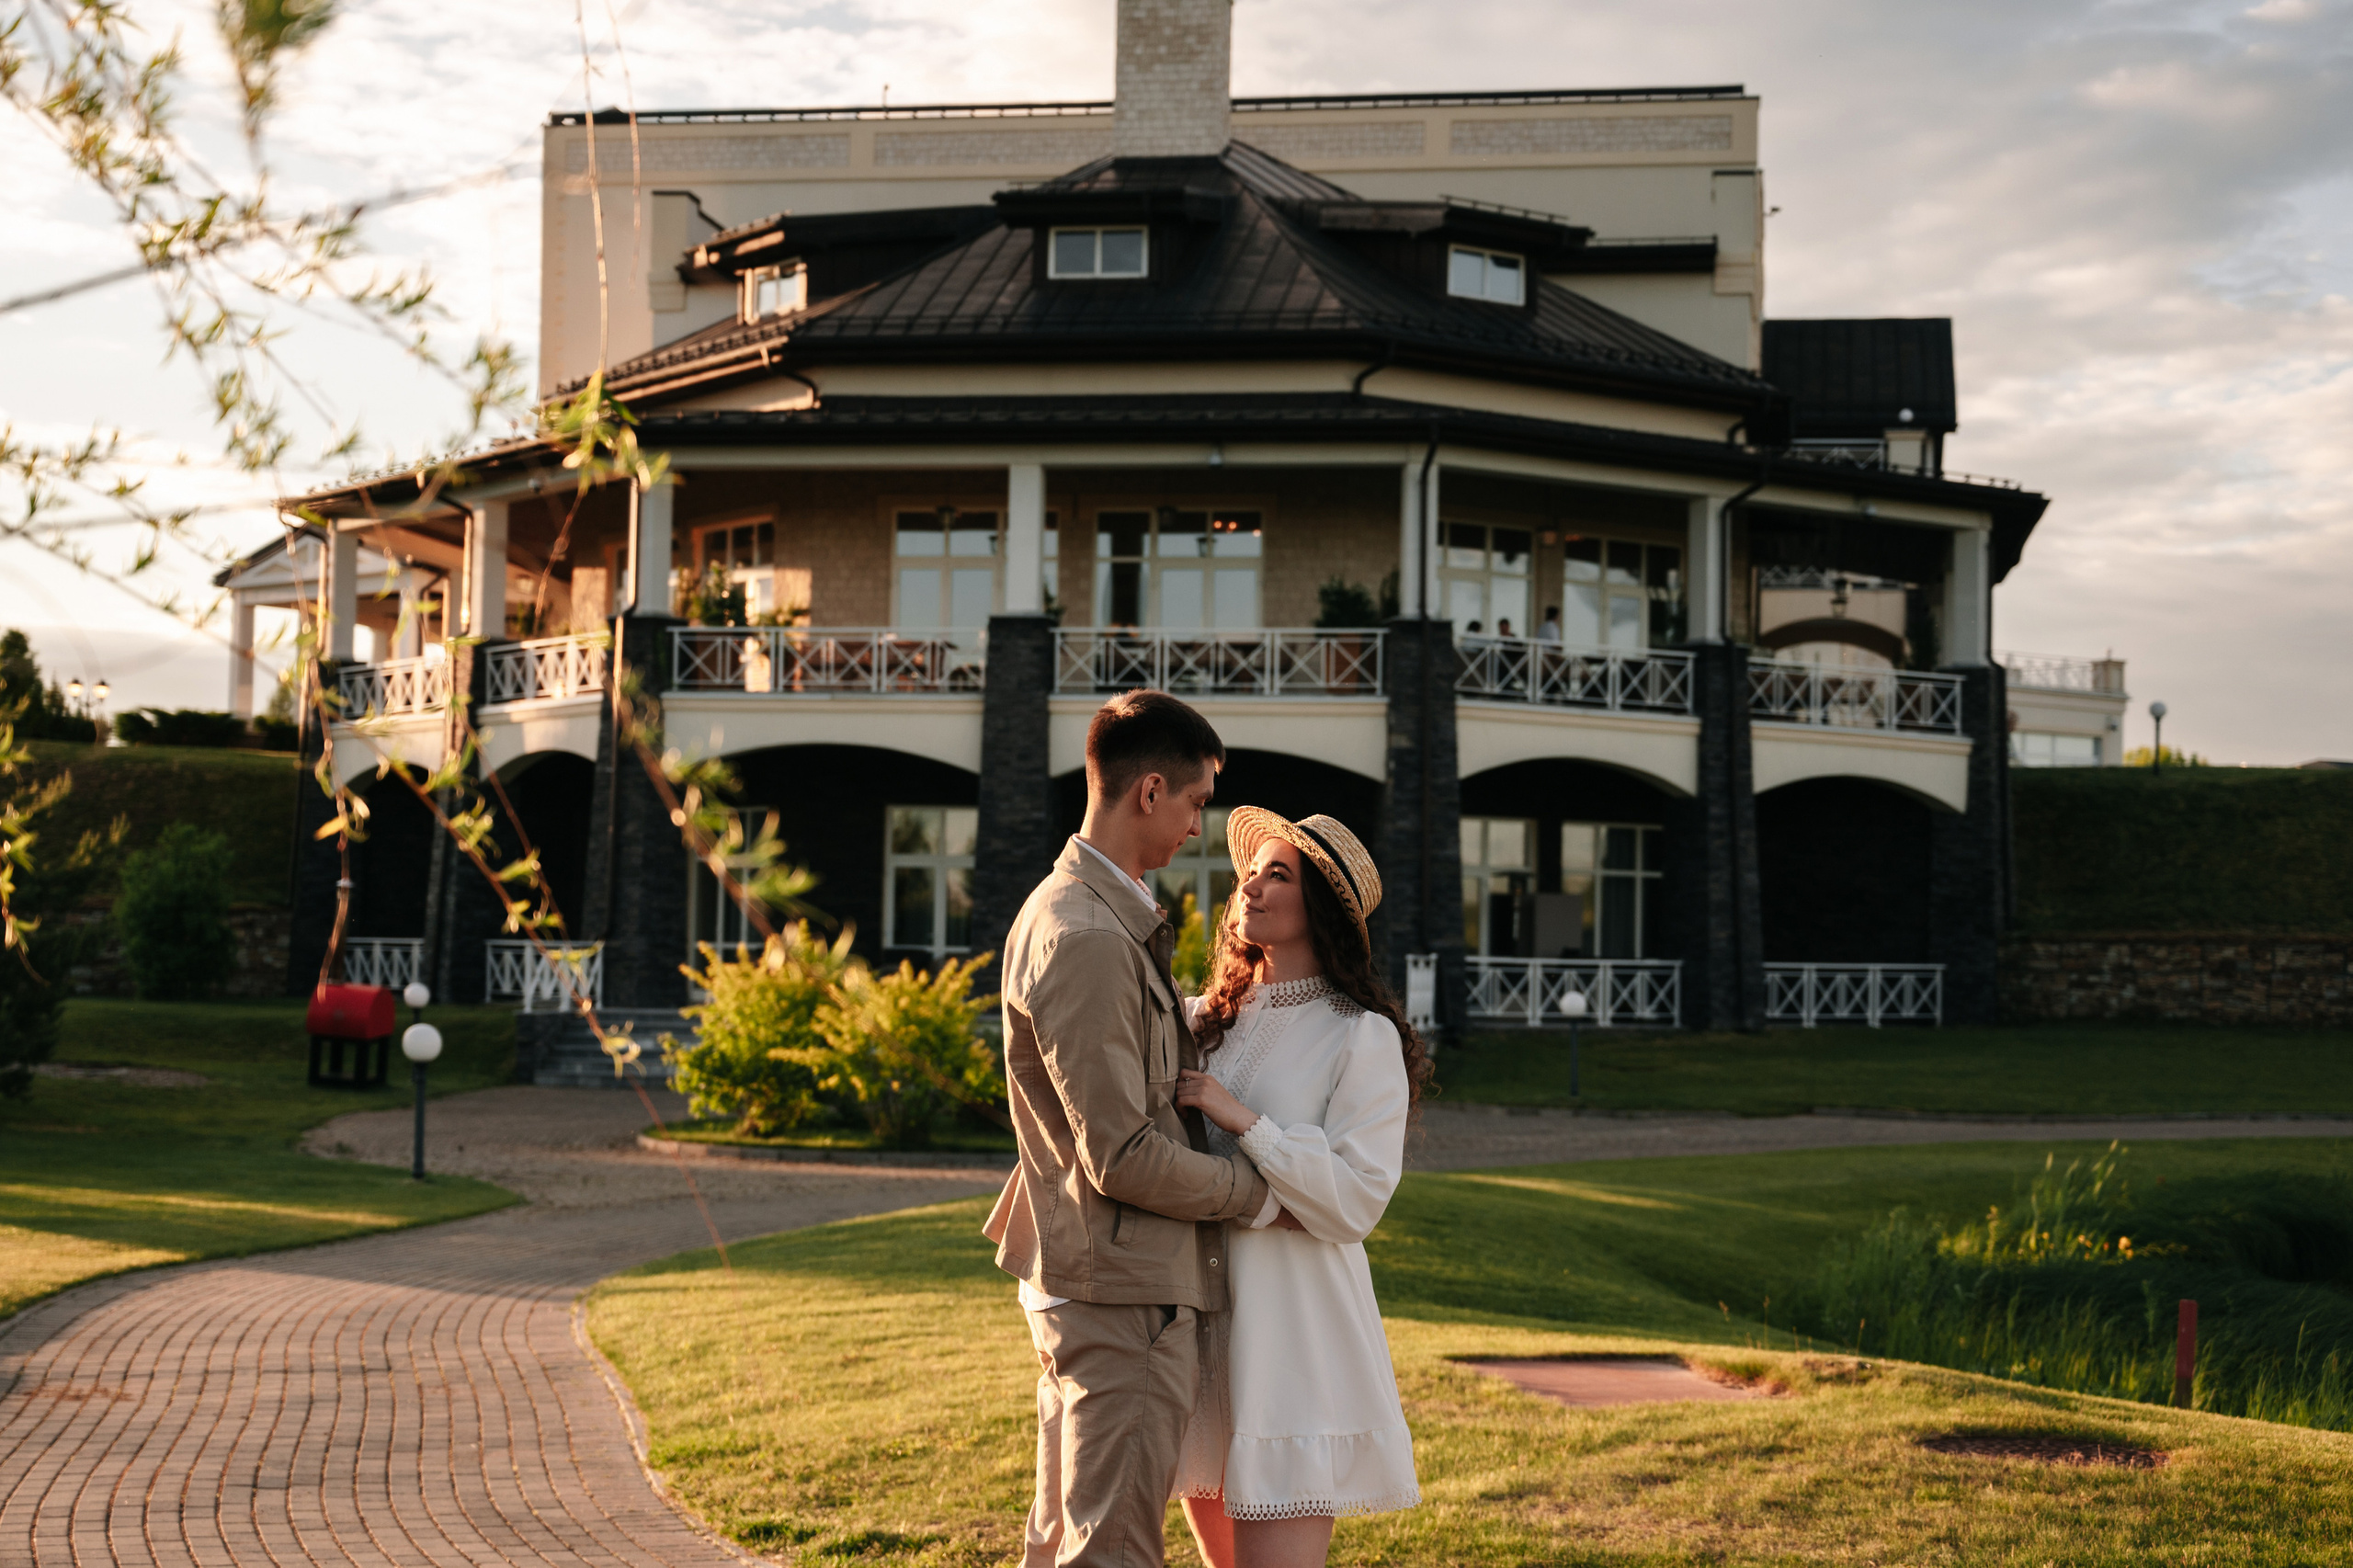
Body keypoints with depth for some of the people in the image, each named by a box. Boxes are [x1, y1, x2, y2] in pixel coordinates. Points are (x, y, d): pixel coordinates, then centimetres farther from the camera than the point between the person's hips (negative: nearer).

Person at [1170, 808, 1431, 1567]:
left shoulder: (1361, 1038, -6)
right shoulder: (1204, 1021, 11)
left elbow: (1355, 1201, -14)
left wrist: (1243, 1120, -18)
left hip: (1291, 1331, -6)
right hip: (1198, 1316, 6)